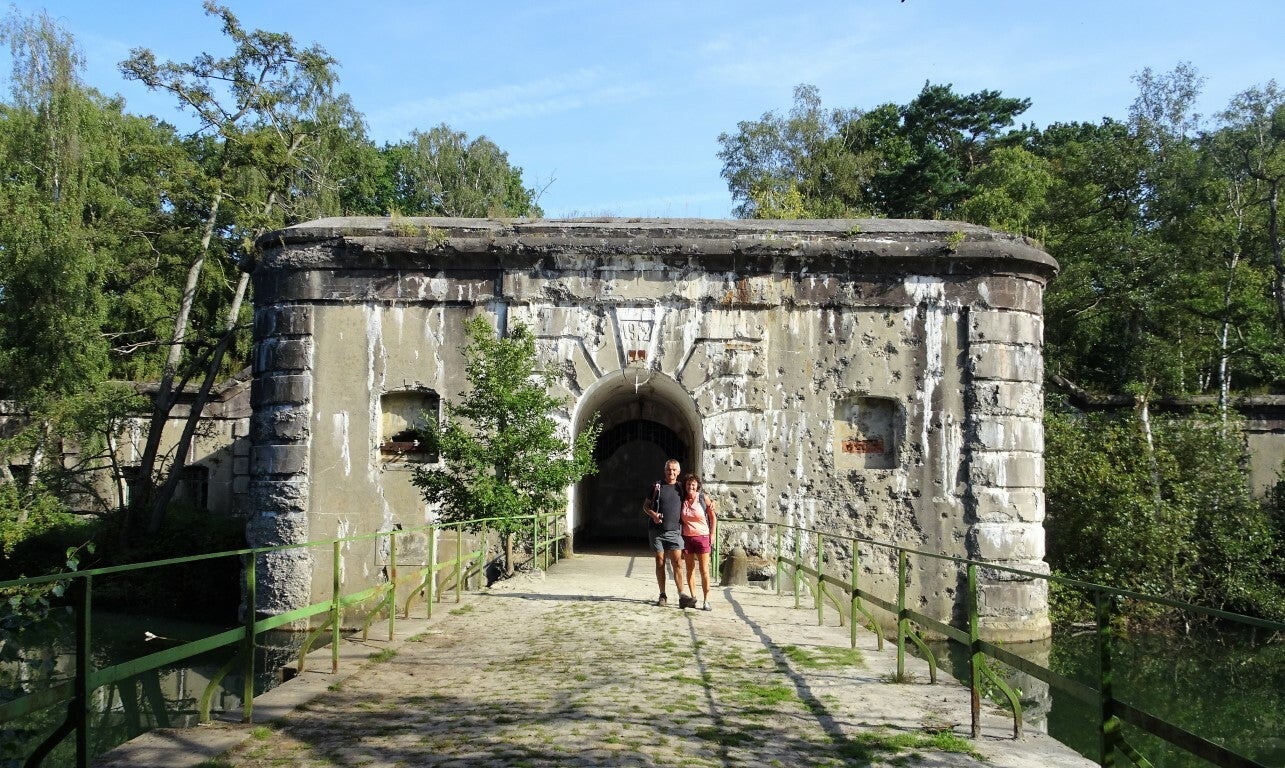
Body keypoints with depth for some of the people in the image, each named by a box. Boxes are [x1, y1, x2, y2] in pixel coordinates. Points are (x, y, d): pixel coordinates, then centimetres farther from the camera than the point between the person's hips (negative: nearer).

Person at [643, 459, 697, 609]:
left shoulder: (681, 489, 10)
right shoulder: (657, 487, 6)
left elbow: (685, 509, 18)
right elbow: (646, 506, 10)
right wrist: (653, 514, -10)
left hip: (674, 531, 0)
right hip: (657, 530, 0)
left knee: (677, 563, -9)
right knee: (660, 562, 4)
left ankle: (682, 596, -14)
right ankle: (662, 595, 9)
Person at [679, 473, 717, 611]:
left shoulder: (704, 499, -4)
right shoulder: (681, 500, 2)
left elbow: (713, 517, 4)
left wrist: (712, 534, -1)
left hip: (702, 537, -3)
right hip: (686, 537, 3)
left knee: (704, 570, -4)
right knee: (690, 569, 7)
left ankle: (706, 600, -1)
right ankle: (693, 597, 15)